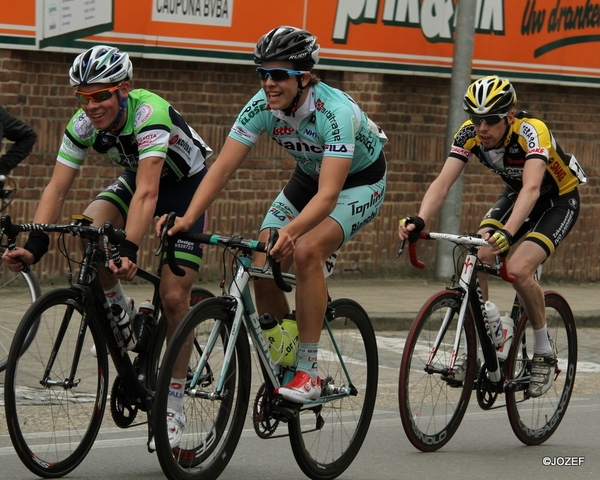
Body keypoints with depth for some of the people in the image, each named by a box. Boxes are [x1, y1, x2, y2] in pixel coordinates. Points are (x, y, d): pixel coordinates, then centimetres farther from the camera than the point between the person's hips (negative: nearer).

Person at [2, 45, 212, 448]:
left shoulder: (150, 114, -36)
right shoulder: (84, 124, -20)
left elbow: (147, 194, -46)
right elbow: (57, 189, -21)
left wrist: (129, 251, -57)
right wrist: (34, 246, -35)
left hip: (186, 184, -5)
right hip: (135, 178, 5)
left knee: (173, 296, -14)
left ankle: (173, 404, 0)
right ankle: (122, 314, -1)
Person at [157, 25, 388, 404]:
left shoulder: (336, 112, -36)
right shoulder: (261, 106, -20)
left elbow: (328, 194, -44)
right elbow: (223, 167, -22)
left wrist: (290, 232, -61)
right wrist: (188, 219, -37)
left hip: (360, 180, -6)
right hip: (310, 175, 6)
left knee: (306, 250, -31)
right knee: (263, 270, -9)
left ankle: (308, 372, -23)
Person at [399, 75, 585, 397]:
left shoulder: (532, 131, -36)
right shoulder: (470, 134, -21)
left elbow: (532, 188, -49)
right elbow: (443, 183, -28)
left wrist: (507, 232, -66)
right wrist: (418, 221, -47)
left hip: (559, 199, -5)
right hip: (515, 194, 5)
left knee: (518, 269, -26)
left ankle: (544, 353, -4)